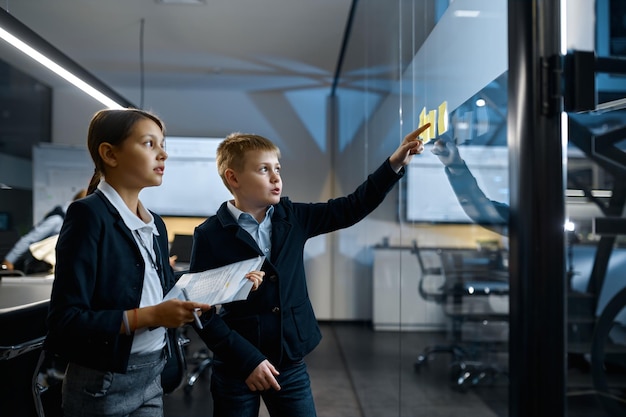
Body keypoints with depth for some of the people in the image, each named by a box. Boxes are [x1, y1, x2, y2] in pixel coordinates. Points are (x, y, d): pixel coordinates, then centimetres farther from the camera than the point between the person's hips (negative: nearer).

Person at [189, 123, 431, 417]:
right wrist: (247, 360, -17)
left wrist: (395, 164, -8)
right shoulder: (210, 235, -11)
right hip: (235, 370, -3)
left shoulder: (292, 218, 2)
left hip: (291, 365, 4)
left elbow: (351, 208, 1)